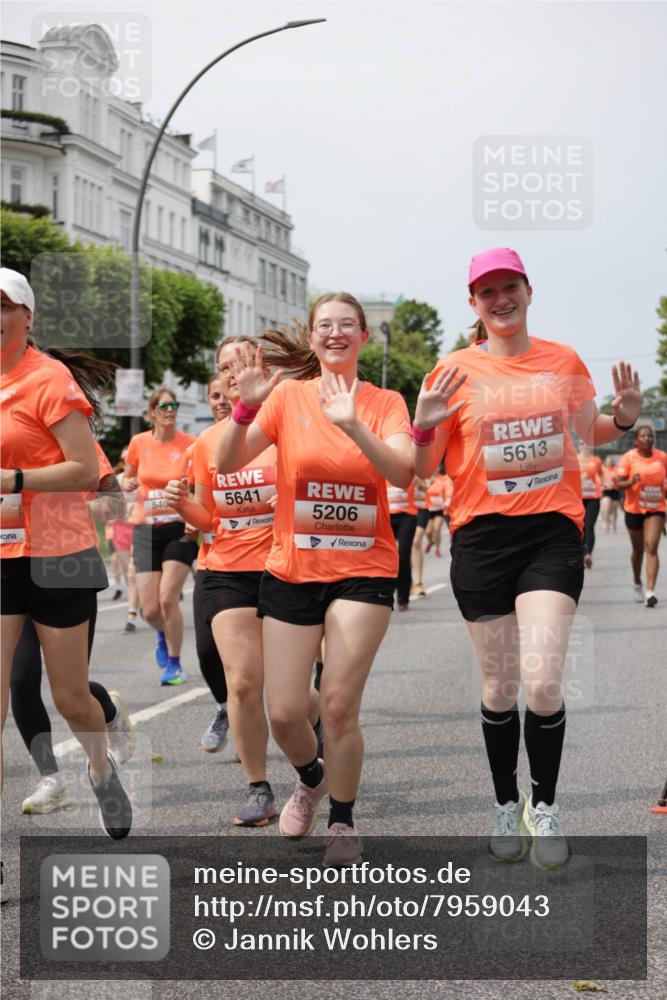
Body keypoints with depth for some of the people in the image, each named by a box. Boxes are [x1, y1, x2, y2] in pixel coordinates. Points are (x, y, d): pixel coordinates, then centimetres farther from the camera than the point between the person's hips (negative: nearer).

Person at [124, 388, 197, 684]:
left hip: (179, 528, -2)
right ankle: (164, 634, 36)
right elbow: (128, 479, 17)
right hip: (145, 529, 2)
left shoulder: (189, 444, -7)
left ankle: (174, 663, 6)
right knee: (149, 609, 0)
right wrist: (127, 484, -6)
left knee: (167, 599, -13)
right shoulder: (139, 443, 1)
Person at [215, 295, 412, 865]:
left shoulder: (385, 403, 0)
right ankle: (311, 779, 35)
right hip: (292, 569, 1)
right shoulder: (288, 396, 1)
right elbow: (228, 464, -9)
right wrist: (247, 405, -26)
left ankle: (343, 820, 15)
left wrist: (353, 425, -33)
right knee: (284, 713, 1)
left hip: (363, 570, -1)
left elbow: (403, 474, -18)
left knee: (339, 705, -9)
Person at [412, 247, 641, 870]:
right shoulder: (455, 371, 1)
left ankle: (545, 806, 9)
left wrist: (624, 419, 2)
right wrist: (423, 426, -17)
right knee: (499, 687, 6)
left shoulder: (564, 362, 7)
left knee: (542, 683, -13)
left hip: (552, 531, 0)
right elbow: (425, 467, 3)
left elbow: (588, 433, 23)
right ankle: (505, 805, 28)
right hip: (481, 537, 0)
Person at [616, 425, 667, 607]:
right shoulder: (629, 457, -6)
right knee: (638, 550, 14)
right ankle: (637, 584, 40)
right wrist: (632, 481, -27)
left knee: (651, 548, -15)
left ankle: (650, 592, -21)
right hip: (634, 509, 0)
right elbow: (619, 483, -8)